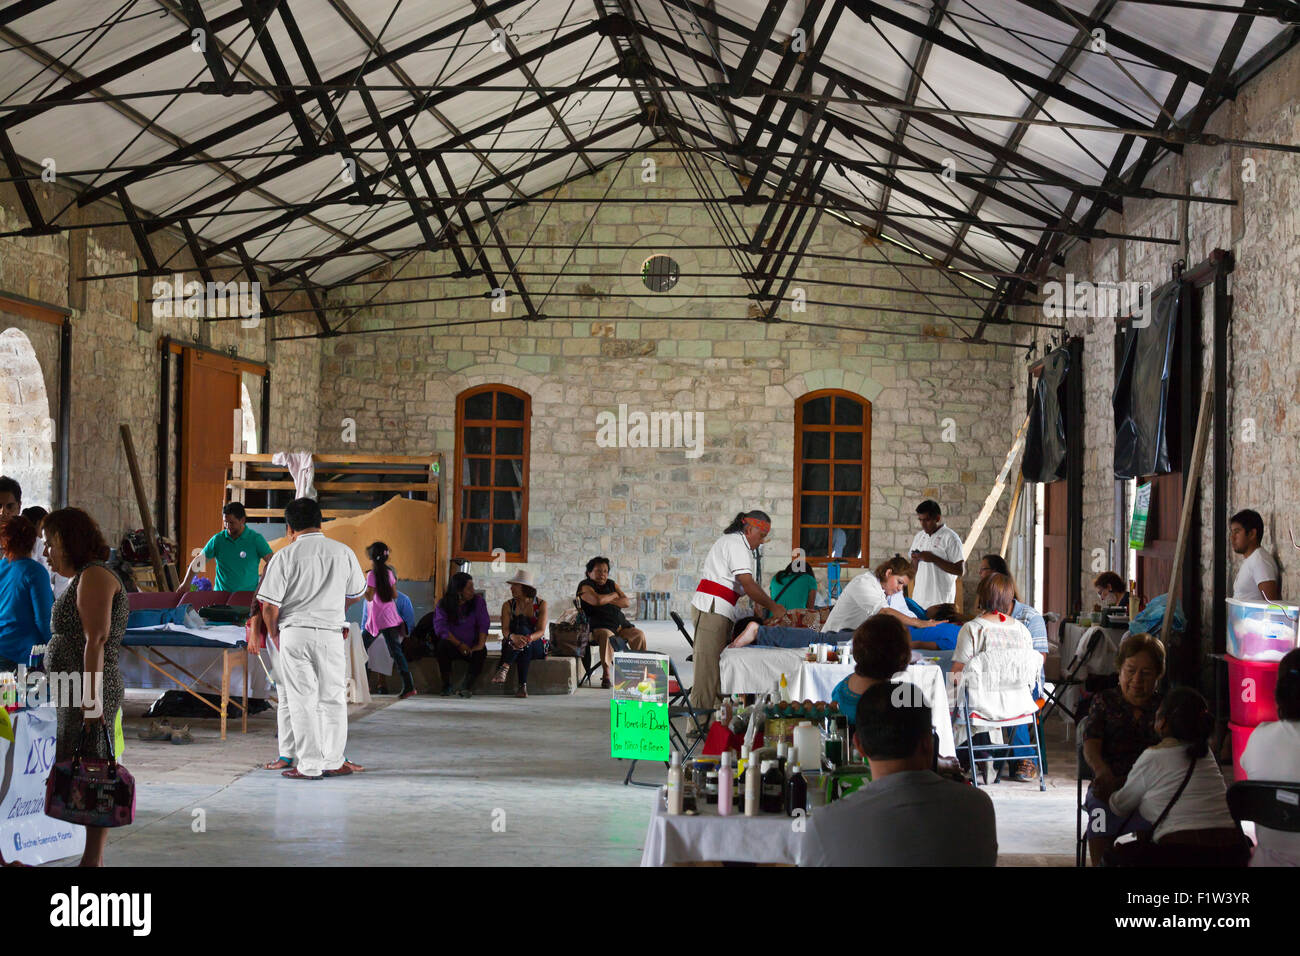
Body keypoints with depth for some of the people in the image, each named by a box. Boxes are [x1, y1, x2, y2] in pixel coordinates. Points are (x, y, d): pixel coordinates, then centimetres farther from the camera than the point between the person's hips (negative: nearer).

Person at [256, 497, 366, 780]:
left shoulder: (285, 556, -6)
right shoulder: (344, 552, 2)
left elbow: (269, 604, -7)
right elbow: (357, 594, 16)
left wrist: (273, 633, 11)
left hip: (294, 634, -2)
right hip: (331, 633, 2)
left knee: (302, 701, 3)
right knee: (333, 699, 12)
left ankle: (309, 766, 4)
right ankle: (333, 762, 16)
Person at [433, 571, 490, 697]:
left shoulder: (478, 600, 2)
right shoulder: (443, 604, -1)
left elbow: (484, 624, -6)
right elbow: (441, 628, -11)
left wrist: (481, 643, -21)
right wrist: (459, 645, -20)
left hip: (472, 646, 0)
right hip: (453, 645, 0)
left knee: (482, 652, -32)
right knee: (443, 645, -33)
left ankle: (467, 686, -27)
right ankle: (446, 685, -19)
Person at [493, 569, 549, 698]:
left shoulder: (541, 604, -1)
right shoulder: (508, 606, 3)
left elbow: (541, 631, -13)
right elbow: (505, 630, -12)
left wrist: (530, 638, -38)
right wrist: (513, 637, -38)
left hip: (536, 646, -1)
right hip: (511, 646, 1)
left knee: (523, 629, -35)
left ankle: (505, 667, -50)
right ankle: (523, 685, -51)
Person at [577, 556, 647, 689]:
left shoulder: (611, 584, 20)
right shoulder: (585, 586, 1)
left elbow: (627, 602, 9)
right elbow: (597, 600, -19)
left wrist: (608, 600, -5)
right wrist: (614, 595, 0)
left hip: (620, 625, 7)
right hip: (599, 627, -7)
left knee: (639, 633, -14)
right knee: (607, 635, -38)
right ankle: (606, 673, -40)